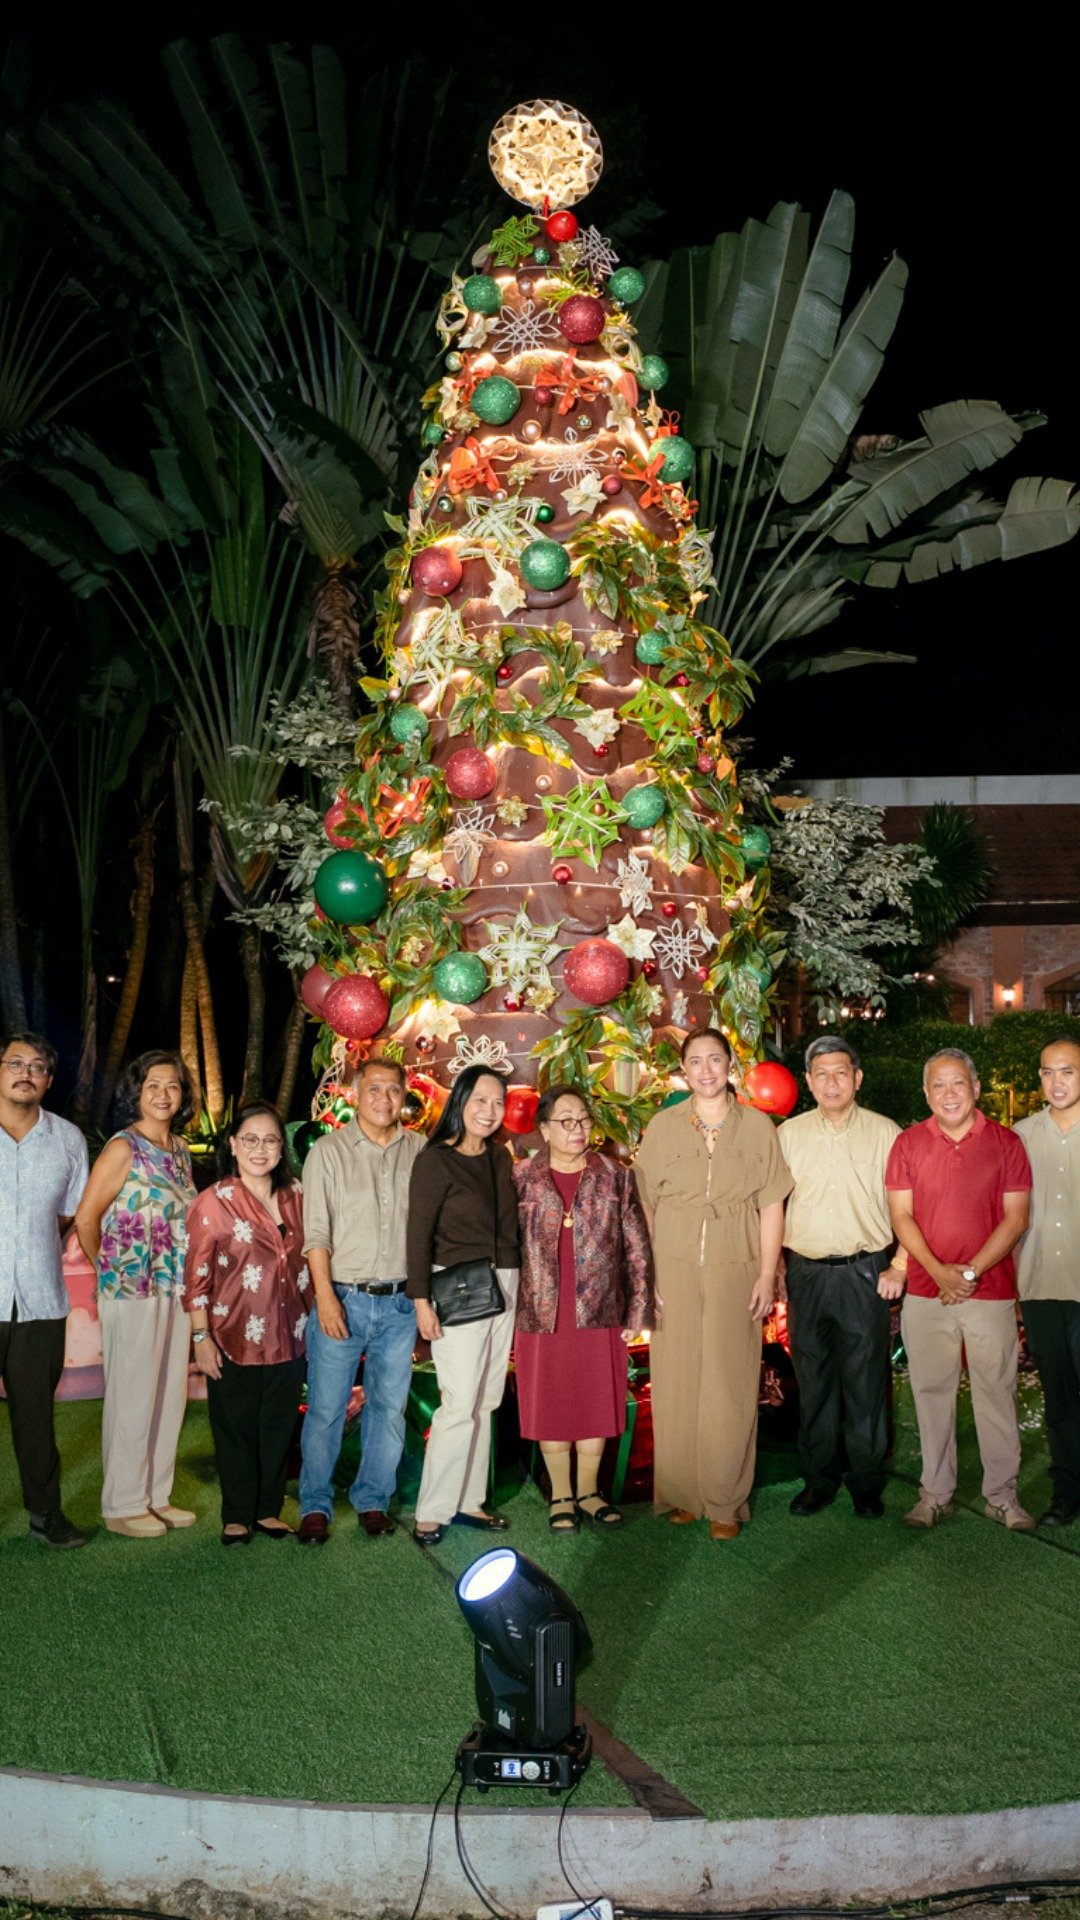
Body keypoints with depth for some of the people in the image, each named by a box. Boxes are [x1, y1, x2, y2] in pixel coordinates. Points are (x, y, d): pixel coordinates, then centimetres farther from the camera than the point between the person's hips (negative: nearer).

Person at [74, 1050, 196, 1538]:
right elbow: (86, 1218, -10)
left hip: (175, 1292, 7)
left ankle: (156, 1497, 23)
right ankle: (122, 1506, 13)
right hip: (132, 1293, -7)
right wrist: (110, 1269, 1)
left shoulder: (178, 1149, 11)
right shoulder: (123, 1147, -10)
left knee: (170, 1397, 12)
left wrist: (191, 1284, 10)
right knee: (131, 1398, 1)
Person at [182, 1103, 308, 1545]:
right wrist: (201, 1337, -11)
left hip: (288, 1338, 4)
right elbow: (196, 1277, -8)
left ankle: (269, 1510, 25)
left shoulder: (294, 1198, 7)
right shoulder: (213, 1203, -7)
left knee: (279, 1428, 11)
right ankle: (236, 1517, 20)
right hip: (235, 1341, -4)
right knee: (236, 1430, 6)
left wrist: (312, 1321, 11)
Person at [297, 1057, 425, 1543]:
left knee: (389, 1407, 9)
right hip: (344, 1298, -2)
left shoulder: (419, 1152, 7)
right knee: (326, 1408, 1)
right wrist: (325, 1296, -12)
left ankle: (373, 1501, 23)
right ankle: (315, 1506, 14)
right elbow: (315, 1231, -4)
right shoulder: (329, 1151, -1)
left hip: (399, 1302, 3)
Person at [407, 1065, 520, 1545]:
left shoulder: (500, 1158, 11)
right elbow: (418, 1234, -11)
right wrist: (421, 1301, -14)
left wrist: (516, 1285, 11)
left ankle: (467, 1501, 18)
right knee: (460, 1403, -8)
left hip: (503, 1287, 7)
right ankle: (431, 1512, 1)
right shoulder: (435, 1160, -9)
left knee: (486, 1401, 9)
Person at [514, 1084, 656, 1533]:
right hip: (541, 1313, -1)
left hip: (600, 1312, 1)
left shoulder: (615, 1177, 3)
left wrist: (637, 1309, 1)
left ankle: (588, 1492, 24)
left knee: (596, 1404, 8)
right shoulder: (521, 1179, 0)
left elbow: (636, 1248, 4)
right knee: (550, 1407, 6)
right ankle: (560, 1496, 21)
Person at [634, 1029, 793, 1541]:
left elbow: (771, 1206, 4)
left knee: (729, 1387, 0)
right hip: (674, 1270, 1)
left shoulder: (756, 1126, 5)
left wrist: (767, 1274, -2)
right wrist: (649, 1270, -1)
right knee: (676, 1384, 4)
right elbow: (645, 1203, 6)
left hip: (735, 1272, -1)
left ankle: (725, 1503, 10)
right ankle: (680, 1493, 16)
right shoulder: (663, 1126, 6)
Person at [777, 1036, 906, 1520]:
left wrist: (899, 1267, -5)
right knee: (812, 1381, 8)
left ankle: (866, 1483, 16)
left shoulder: (885, 1133, 1)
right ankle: (818, 1479, 20)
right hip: (805, 1274, 2)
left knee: (866, 1383, 2)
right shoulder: (788, 1135, 7)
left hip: (865, 1274, -2)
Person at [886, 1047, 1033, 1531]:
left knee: (997, 1394, 4)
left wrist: (970, 1272, -11)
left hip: (991, 1292, -1)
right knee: (931, 1393, 7)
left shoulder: (1006, 1143, 1)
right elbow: (901, 1216, 0)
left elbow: (1016, 1218, -3)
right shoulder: (908, 1144, 3)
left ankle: (1002, 1495, 16)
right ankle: (935, 1493, 17)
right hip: (926, 1293, 1)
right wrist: (939, 1270, -12)